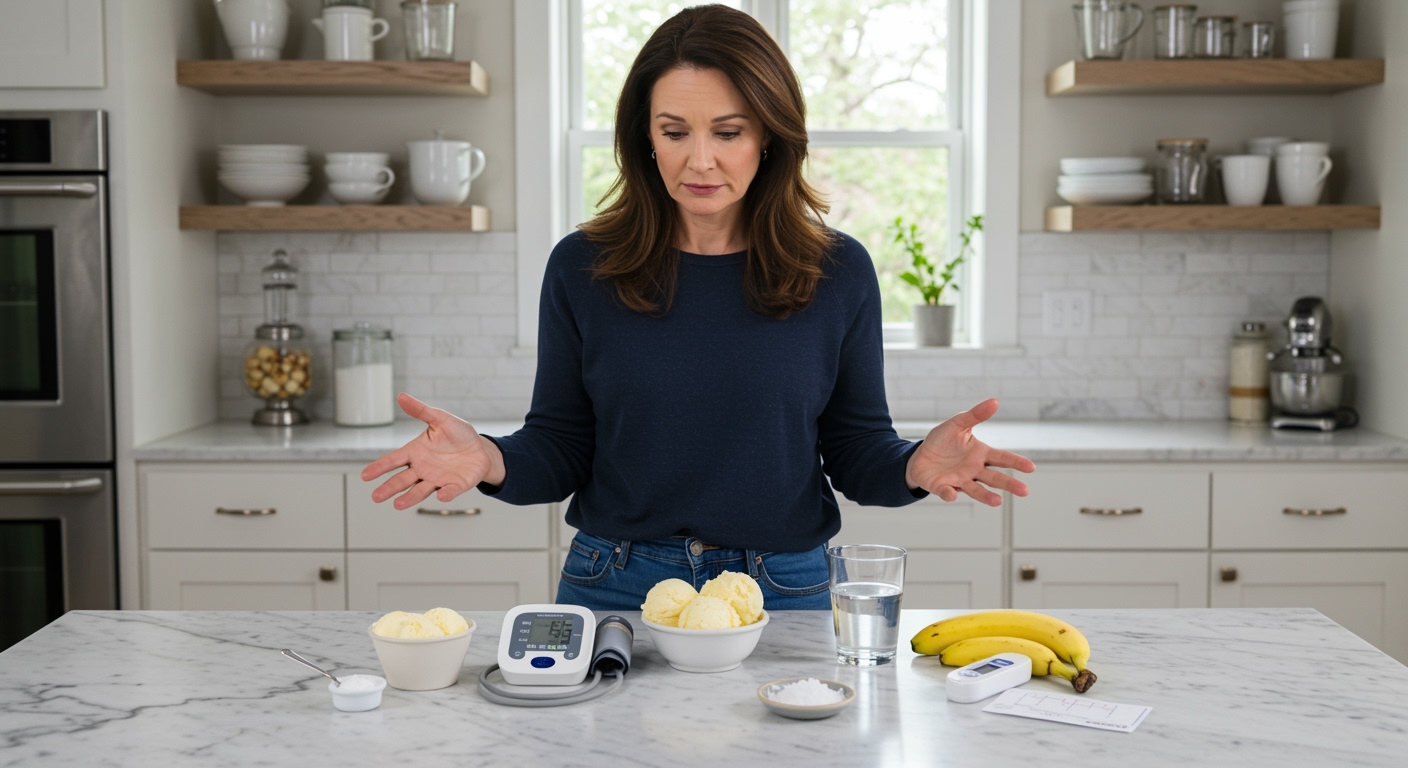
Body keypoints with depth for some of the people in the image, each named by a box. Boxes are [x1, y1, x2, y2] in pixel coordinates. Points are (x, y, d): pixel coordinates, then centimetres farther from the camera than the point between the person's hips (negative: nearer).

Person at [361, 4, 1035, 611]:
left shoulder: (839, 272, -4)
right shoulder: (582, 268, -3)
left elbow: (856, 450, 1)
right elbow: (561, 449, 0)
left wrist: (916, 465, -21)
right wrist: (489, 459, -21)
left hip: (783, 593, 0)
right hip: (614, 588, 1)